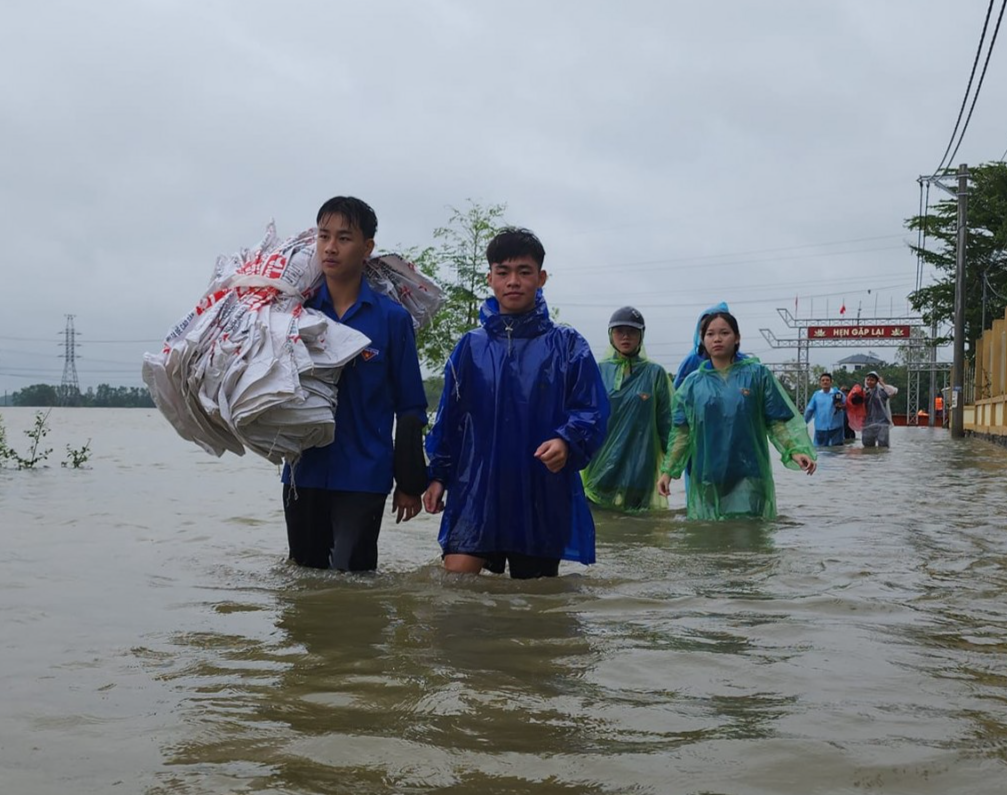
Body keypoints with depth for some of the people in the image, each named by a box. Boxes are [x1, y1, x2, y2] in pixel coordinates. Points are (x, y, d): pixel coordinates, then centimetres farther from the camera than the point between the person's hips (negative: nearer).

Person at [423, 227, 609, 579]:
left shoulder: (567, 345, 3)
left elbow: (592, 412, -3)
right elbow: (449, 418, 13)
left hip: (544, 500, -1)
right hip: (475, 495, 1)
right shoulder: (470, 347, 9)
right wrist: (438, 476, 8)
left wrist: (567, 443, -21)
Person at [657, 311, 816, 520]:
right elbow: (681, 432, 10)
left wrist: (795, 450, -13)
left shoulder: (757, 375, 2)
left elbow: (778, 421, 2)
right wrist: (668, 470, 6)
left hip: (748, 478, -2)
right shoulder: (693, 383, 8)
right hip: (706, 480, 2)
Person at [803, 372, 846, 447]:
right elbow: (809, 410, 8)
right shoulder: (816, 395, 6)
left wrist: (842, 406, -28)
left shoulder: (837, 394, -1)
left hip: (835, 428, -2)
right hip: (820, 429, 2)